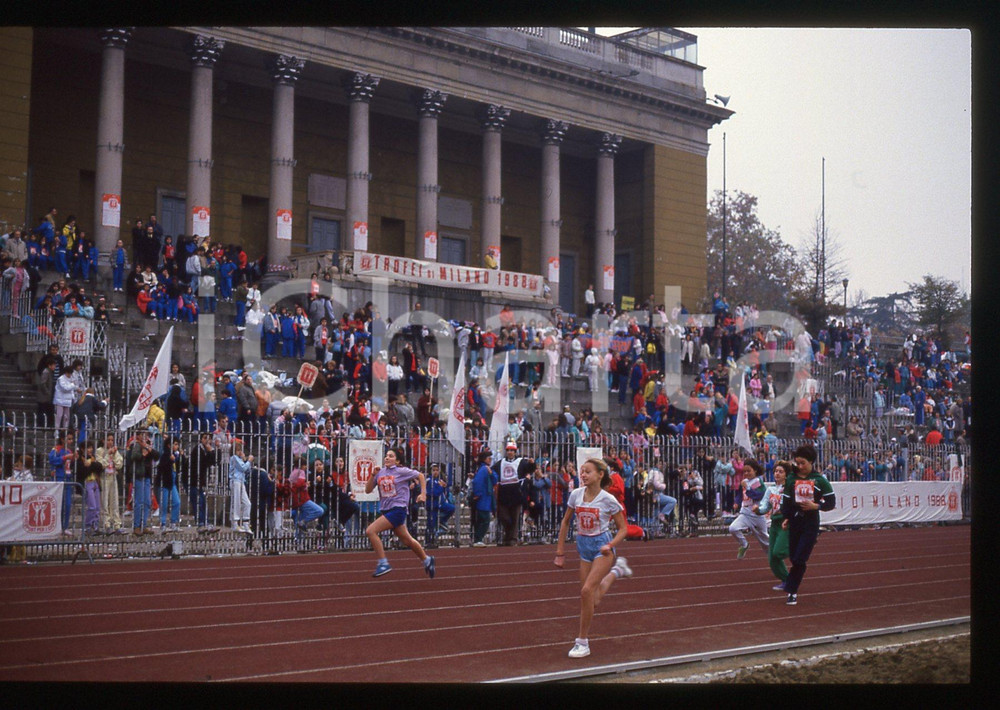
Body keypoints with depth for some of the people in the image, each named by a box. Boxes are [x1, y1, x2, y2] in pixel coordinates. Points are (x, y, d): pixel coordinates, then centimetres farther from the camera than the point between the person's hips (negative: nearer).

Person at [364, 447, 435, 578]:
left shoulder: (401, 471, -6)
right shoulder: (380, 472, 8)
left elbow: (420, 476, 5)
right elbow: (368, 490, 6)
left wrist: (423, 494, 2)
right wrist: (373, 475, -6)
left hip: (398, 509, -6)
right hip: (385, 510, 6)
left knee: (371, 531, -20)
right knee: (407, 540, 16)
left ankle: (383, 564, -14)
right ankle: (426, 560, 36)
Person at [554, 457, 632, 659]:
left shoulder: (608, 500, -14)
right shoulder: (576, 495, -3)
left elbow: (622, 529, -5)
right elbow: (565, 523, 9)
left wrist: (610, 545, -22)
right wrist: (560, 552, 8)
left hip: (602, 546, -5)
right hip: (584, 546, 5)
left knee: (587, 590, -20)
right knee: (592, 601, 6)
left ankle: (582, 643, -8)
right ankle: (615, 570, 37)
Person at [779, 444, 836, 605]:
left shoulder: (819, 480, -2)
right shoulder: (791, 479, 6)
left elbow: (831, 502, 0)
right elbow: (786, 501, 9)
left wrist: (816, 506, -14)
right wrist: (786, 518, -2)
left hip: (811, 523, -3)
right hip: (794, 522, 3)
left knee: (799, 559, -9)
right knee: (793, 558, 5)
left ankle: (791, 591, -3)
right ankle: (792, 590, 19)